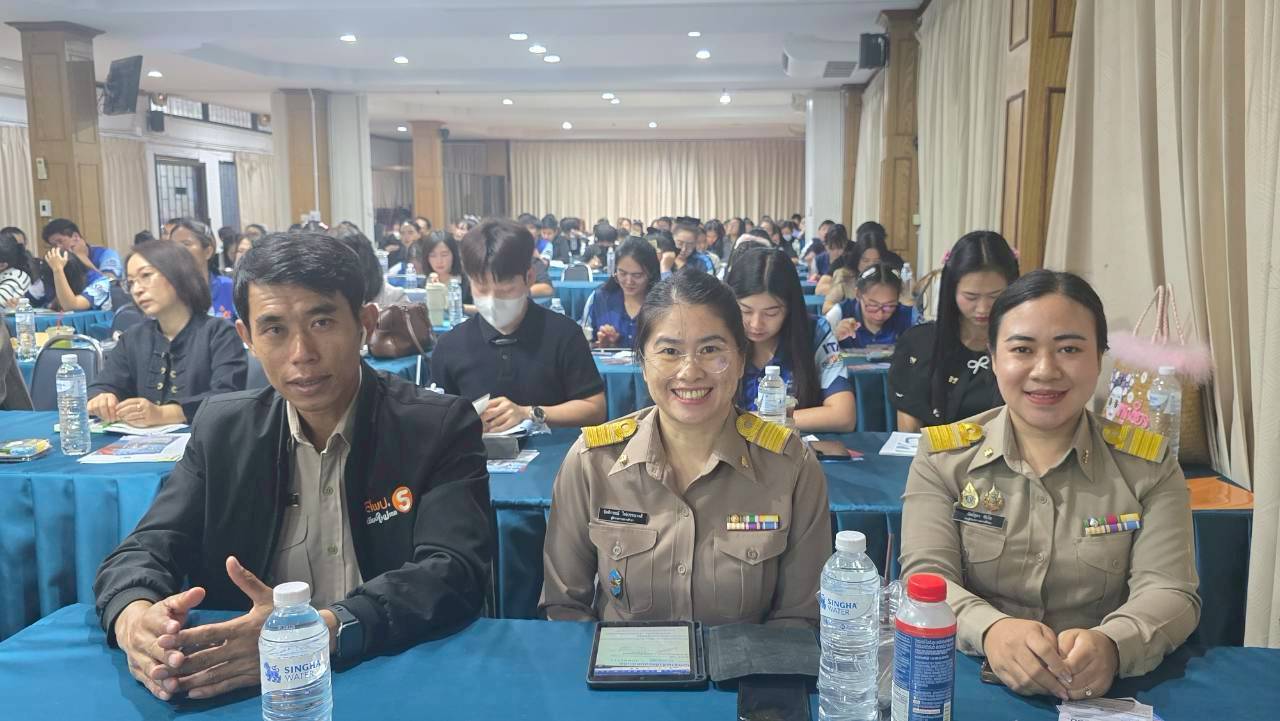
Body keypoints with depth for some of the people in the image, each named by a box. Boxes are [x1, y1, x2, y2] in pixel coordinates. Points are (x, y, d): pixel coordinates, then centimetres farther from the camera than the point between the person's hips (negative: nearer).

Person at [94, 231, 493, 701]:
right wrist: (134, 618, -22)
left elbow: (454, 574, -17)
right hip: (243, 686, 3)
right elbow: (148, 549, 1)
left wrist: (321, 631, -32)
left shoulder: (439, 428, -7)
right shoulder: (222, 428, 4)